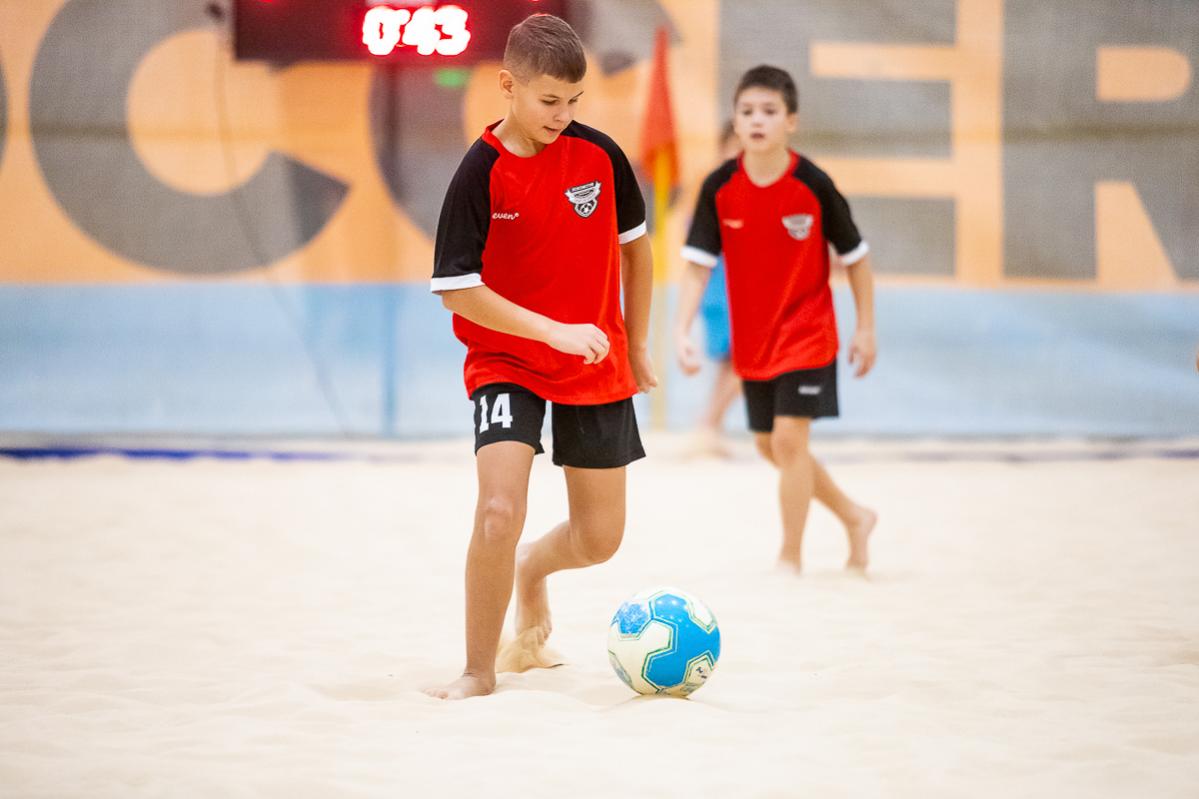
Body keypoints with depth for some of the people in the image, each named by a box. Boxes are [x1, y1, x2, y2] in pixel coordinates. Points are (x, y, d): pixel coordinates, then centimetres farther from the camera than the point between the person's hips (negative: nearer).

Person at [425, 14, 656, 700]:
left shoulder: (600, 155, -6)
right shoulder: (481, 172, -16)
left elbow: (635, 245, 11)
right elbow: (458, 290, -16)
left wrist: (638, 344, 15)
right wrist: (554, 330, -24)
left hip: (598, 367, 4)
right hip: (507, 361, -3)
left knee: (599, 538, 7)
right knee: (499, 515, -22)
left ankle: (533, 571, 43)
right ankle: (480, 671, -4)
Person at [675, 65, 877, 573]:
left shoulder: (813, 185, -15)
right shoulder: (720, 187, -9)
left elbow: (855, 256, -3)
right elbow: (697, 263, -9)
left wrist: (866, 328, -1)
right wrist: (682, 331, -20)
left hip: (807, 333, -4)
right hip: (752, 337, 5)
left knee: (788, 438, -13)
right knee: (769, 445, 13)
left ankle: (790, 558, 1)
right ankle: (854, 517, 35)